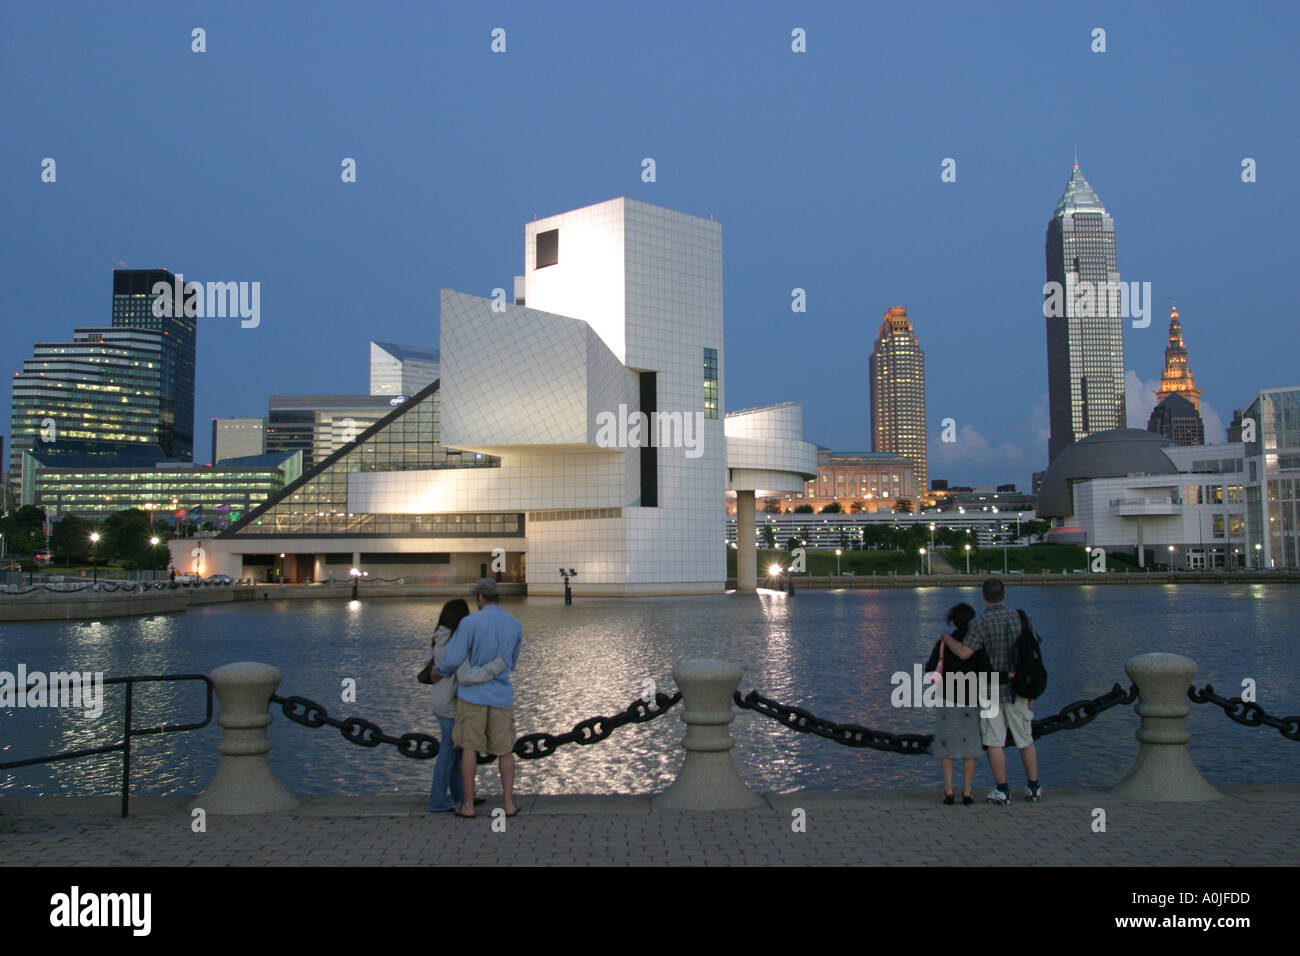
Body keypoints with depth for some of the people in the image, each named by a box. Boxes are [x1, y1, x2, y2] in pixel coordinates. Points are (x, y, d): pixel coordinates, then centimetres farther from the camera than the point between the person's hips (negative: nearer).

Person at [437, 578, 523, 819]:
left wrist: (441, 671, 9)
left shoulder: (470, 622, -13)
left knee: (469, 748, 7)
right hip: (501, 696, 3)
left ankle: (468, 805, 10)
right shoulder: (515, 626, 2)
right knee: (505, 749, 11)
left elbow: (453, 660, -14)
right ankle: (508, 804, 11)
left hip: (472, 693, -3)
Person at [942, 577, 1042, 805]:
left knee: (995, 742, 4)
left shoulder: (980, 623, -13)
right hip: (1016, 689, 4)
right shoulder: (1020, 618, -1)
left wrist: (947, 638, -1)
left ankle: (1002, 791, 7)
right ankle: (1034, 789, 19)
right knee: (1025, 740, 14)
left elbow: (964, 653, -21)